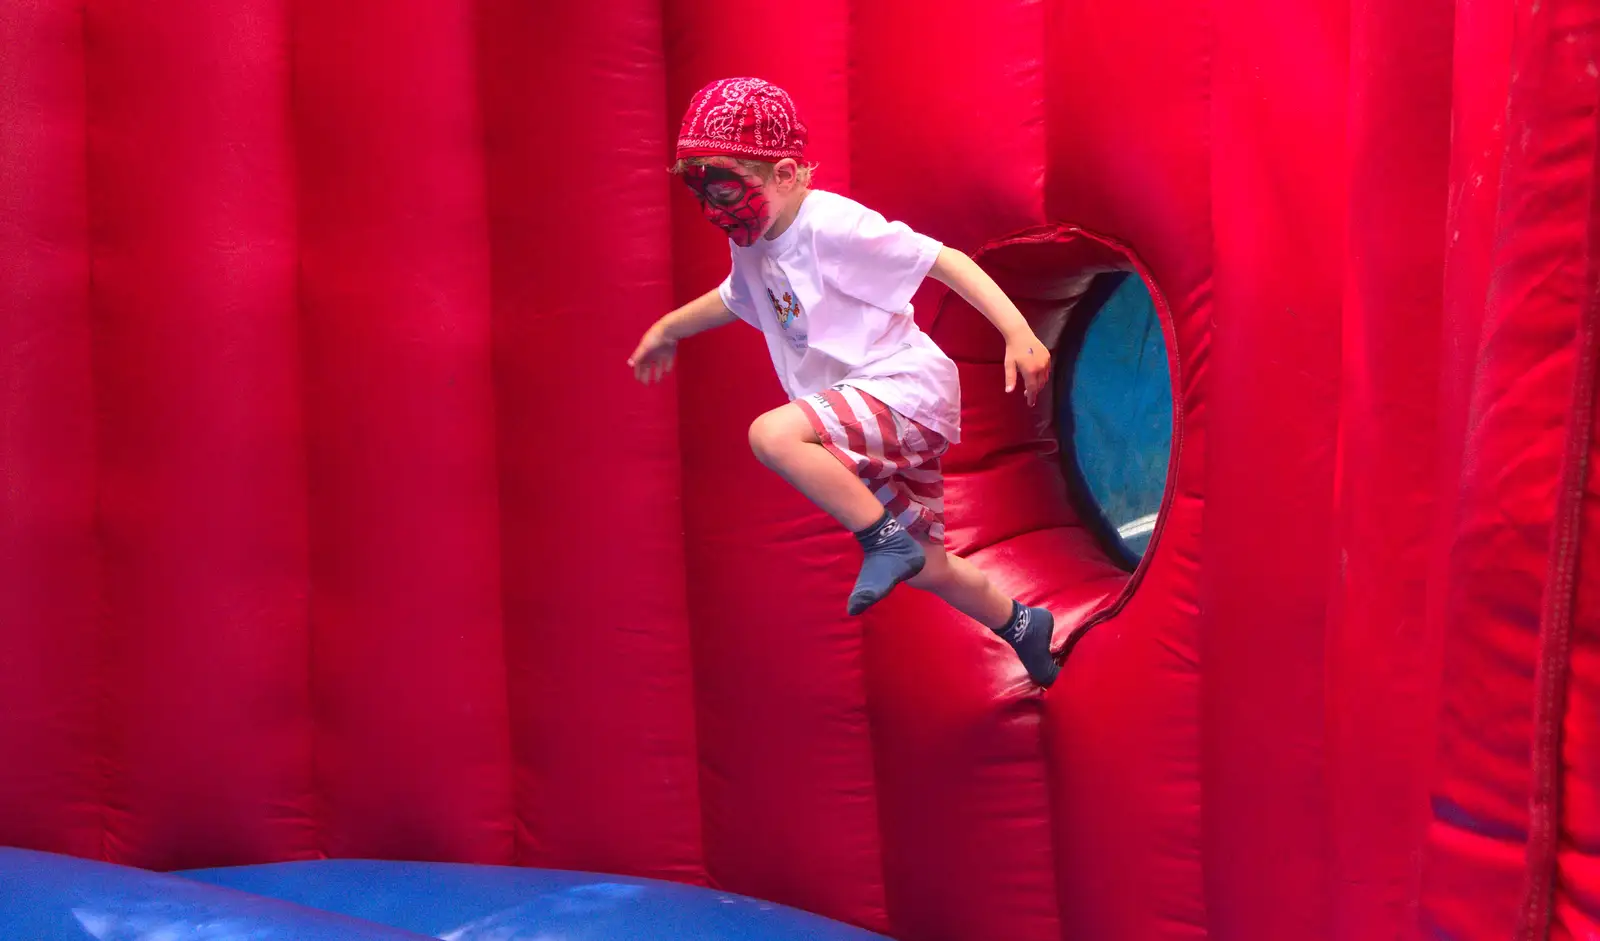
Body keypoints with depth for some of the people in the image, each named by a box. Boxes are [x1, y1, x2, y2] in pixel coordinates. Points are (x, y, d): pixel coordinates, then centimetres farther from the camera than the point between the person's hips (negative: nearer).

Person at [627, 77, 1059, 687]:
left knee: (773, 433, -32)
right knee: (926, 569, 17)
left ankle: (885, 539, -19)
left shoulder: (833, 225, -18)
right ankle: (1021, 626, 41)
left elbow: (945, 260, -20)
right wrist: (669, 328, 45)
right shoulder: (753, 247, 9)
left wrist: (1019, 333, -28)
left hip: (908, 387, -9)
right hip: (879, 427, 9)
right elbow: (734, 297, 34)